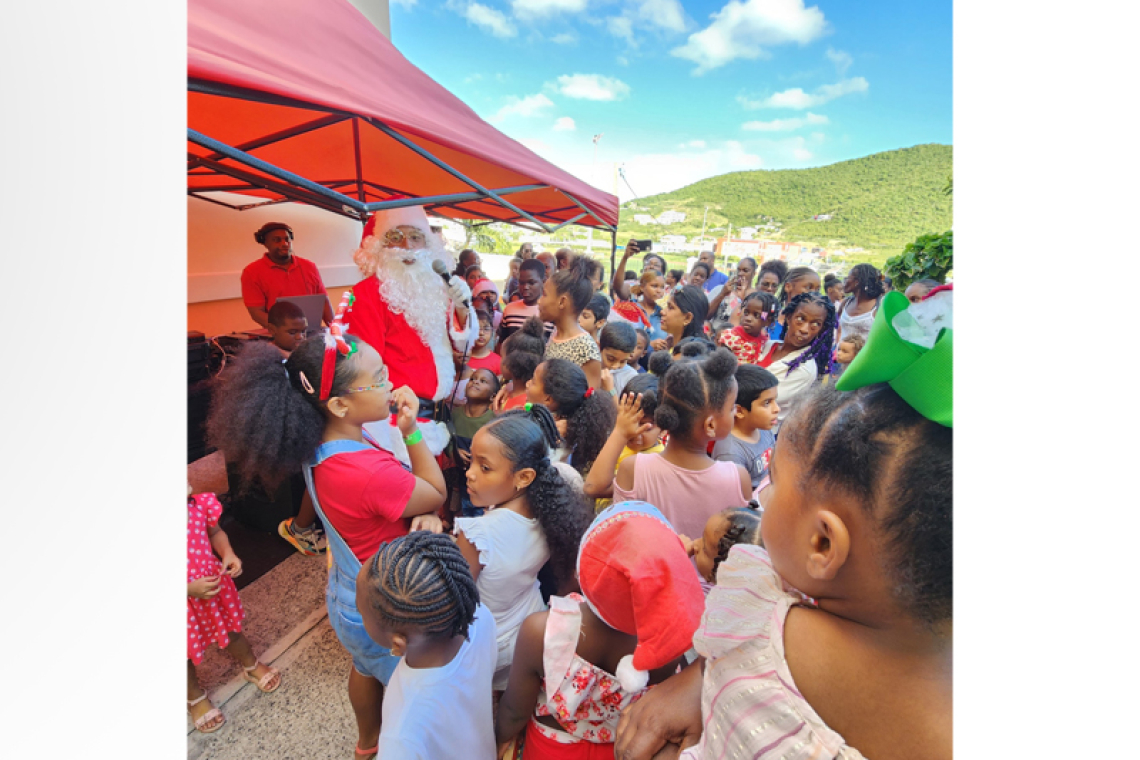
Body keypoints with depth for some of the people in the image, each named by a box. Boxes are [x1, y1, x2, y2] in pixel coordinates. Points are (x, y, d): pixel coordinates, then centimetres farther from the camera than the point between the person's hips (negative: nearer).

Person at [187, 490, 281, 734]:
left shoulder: (199, 504, -20)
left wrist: (228, 554, -15)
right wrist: (190, 589, -26)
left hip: (213, 584, 3)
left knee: (231, 631, 27)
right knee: (186, 654, 24)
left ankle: (252, 666, 56)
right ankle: (194, 697, 54)